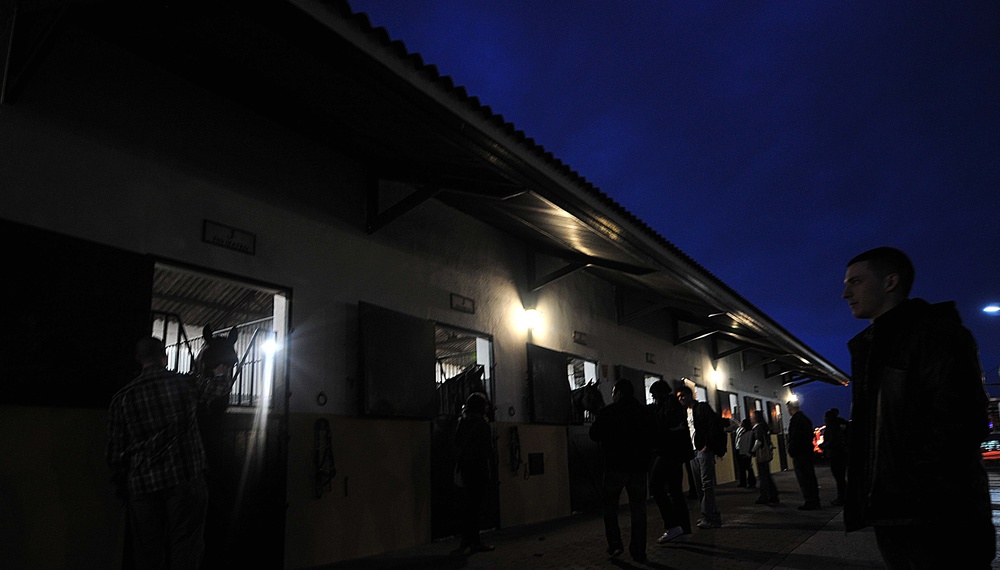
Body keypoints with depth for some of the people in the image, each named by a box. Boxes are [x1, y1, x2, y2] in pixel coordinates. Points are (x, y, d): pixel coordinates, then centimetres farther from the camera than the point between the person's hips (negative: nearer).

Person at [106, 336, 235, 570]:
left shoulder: (122, 398, 2)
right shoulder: (186, 384, -1)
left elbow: (115, 453, 5)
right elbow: (222, 384, 20)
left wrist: (122, 491, 16)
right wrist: (222, 369, 43)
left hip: (143, 487, 2)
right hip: (186, 481, -2)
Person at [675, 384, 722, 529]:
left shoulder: (702, 407, -3)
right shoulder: (685, 413, 19)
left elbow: (713, 425, -12)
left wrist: (707, 446, -16)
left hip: (704, 450, -8)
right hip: (692, 452, 8)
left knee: (707, 484, -9)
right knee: (700, 485, 9)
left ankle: (710, 517, -8)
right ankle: (708, 515, 15)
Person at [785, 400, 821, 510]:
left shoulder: (795, 420, -17)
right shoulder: (806, 418, 13)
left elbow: (794, 438, -21)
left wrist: (791, 451, -10)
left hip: (799, 455, -10)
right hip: (809, 452, 10)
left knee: (803, 479, -5)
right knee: (810, 477, 14)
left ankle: (809, 502, -3)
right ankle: (815, 500, 21)